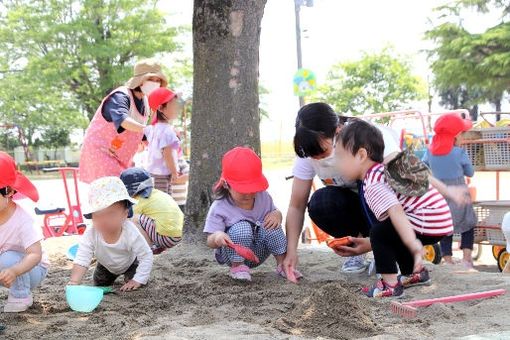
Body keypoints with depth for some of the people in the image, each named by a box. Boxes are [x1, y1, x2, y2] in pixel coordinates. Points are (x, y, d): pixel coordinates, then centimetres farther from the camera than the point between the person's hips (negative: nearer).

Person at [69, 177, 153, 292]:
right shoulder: (90, 235, -39)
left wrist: (137, 280, -36)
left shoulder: (131, 233, -43)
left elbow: (146, 256, -32)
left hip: (130, 263, -2)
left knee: (137, 285, -13)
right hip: (106, 265, 2)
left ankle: (127, 274, 20)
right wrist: (74, 282, -56)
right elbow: (81, 260, -41)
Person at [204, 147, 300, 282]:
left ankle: (282, 263, -8)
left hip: (258, 253, 4)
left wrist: (276, 215, -17)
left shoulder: (263, 197, -5)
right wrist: (217, 237, -42)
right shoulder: (219, 208, -18)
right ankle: (237, 266, -12)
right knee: (242, 228, -32)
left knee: (271, 226, -23)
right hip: (233, 254, -3)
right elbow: (210, 241, -16)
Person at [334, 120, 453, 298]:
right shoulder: (383, 169, 14)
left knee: (379, 232, -8)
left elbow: (395, 212, -32)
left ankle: (390, 284, -6)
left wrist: (413, 245, -42)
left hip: (429, 223, -10)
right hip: (441, 219, 10)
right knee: (392, 233, 24)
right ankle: (415, 273, 32)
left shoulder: (373, 185, -17)